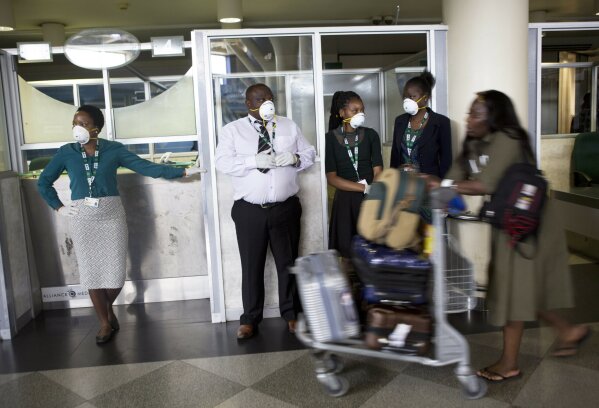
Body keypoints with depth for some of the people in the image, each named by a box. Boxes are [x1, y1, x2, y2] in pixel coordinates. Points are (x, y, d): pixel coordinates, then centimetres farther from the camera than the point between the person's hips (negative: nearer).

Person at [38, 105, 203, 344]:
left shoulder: (113, 149, -2)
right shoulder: (66, 152, 2)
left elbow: (146, 167, -3)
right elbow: (43, 182, 14)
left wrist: (182, 172, -7)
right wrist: (59, 207, 4)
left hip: (111, 216, -1)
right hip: (82, 219, 1)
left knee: (115, 271, 1)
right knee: (91, 272, 5)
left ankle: (108, 308, 34)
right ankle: (105, 323, 24)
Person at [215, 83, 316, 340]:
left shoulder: (289, 126, 10)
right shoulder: (232, 130, 2)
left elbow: (310, 154, 10)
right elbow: (223, 162, -10)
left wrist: (295, 157, -12)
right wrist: (253, 160, -24)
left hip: (285, 208, 2)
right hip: (249, 211, -2)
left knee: (288, 262, 12)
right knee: (252, 265, 7)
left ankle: (291, 314, 28)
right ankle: (250, 319, 22)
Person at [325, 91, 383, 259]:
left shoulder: (370, 135, 5)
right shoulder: (331, 138, -1)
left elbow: (378, 171, -2)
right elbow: (331, 177, -7)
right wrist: (365, 188, -15)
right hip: (346, 200, -1)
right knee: (348, 254, 4)